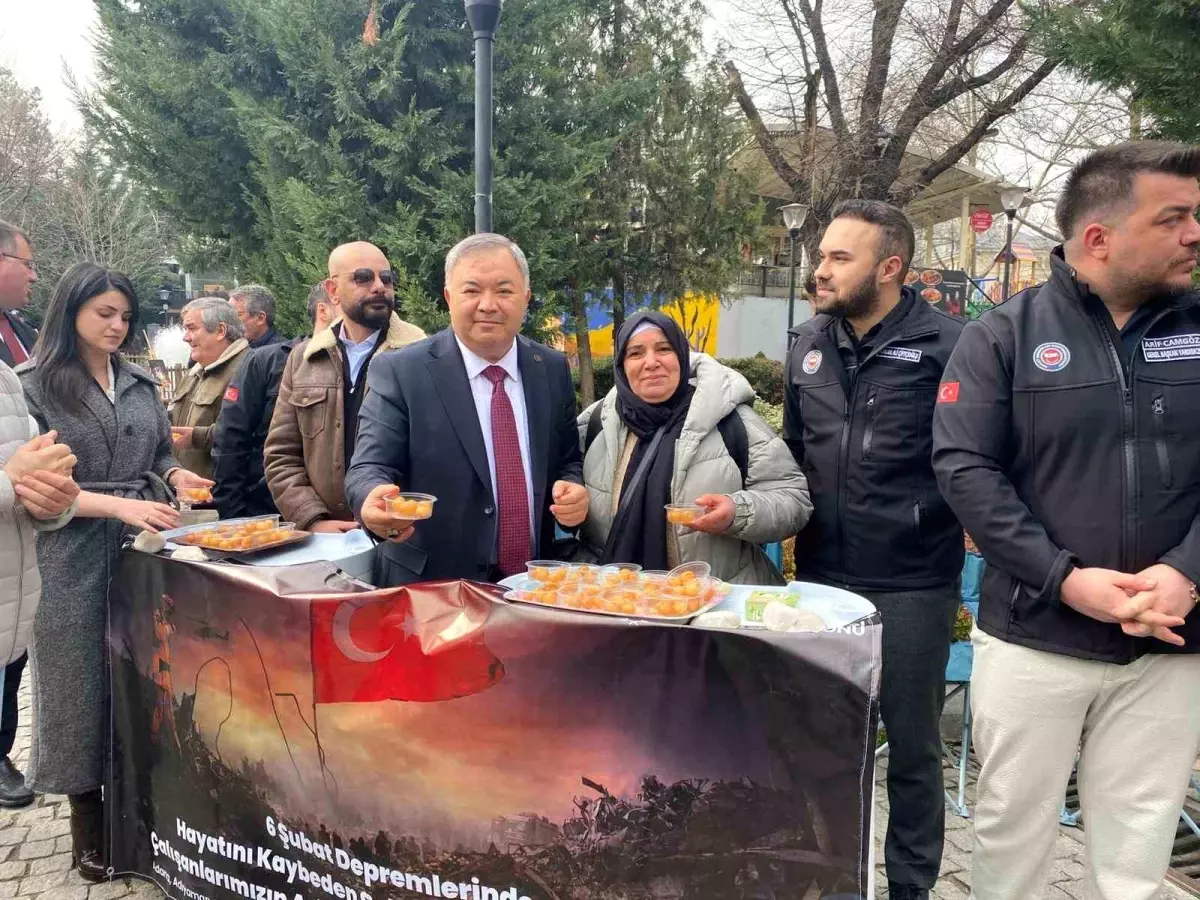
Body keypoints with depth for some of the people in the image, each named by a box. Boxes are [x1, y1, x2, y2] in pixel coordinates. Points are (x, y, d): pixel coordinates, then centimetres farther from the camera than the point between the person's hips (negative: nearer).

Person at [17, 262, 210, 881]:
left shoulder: (140, 384, 10)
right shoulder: (33, 385, -4)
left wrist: (178, 477, -6)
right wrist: (119, 505, -21)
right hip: (73, 558, -4)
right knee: (82, 681, 6)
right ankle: (89, 820, 21)